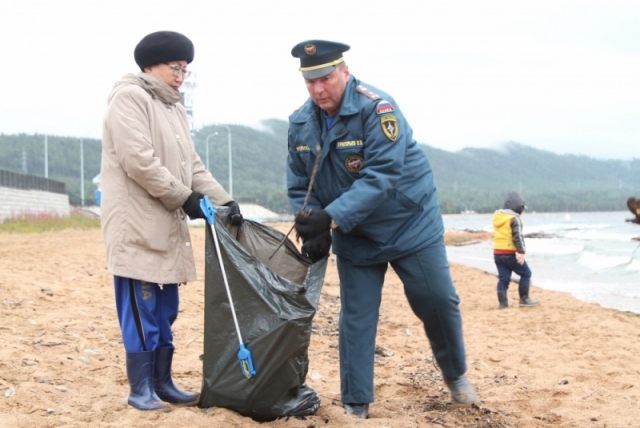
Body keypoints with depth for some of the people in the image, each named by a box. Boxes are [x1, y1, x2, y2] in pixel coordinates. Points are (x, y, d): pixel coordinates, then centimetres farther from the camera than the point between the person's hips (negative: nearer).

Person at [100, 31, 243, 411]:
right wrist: (185, 198, -15)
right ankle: (140, 389, 5)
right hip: (137, 225, -9)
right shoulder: (130, 97, -8)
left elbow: (193, 166, 16)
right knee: (141, 310, -4)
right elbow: (138, 161, -18)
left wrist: (224, 199, 2)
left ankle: (163, 383, 20)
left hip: (168, 225, 9)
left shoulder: (175, 110, 19)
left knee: (165, 311, 12)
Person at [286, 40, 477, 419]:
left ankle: (455, 373, 30)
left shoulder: (378, 108, -25)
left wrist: (330, 218, -41)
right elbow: (299, 187, -2)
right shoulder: (300, 123, -7)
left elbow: (380, 178, -33)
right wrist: (313, 229, -21)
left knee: (438, 302, 4)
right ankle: (356, 404, 14)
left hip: (410, 225, -3)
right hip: (354, 236, 4)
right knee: (356, 317, 3)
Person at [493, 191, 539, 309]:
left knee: (503, 278, 10)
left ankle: (502, 302, 6)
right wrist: (521, 252, -23)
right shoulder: (514, 218, -13)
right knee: (526, 273, 6)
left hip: (497, 253, 7)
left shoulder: (497, 216, 11)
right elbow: (518, 236, -20)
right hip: (510, 253, -7)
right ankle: (524, 300, 6)